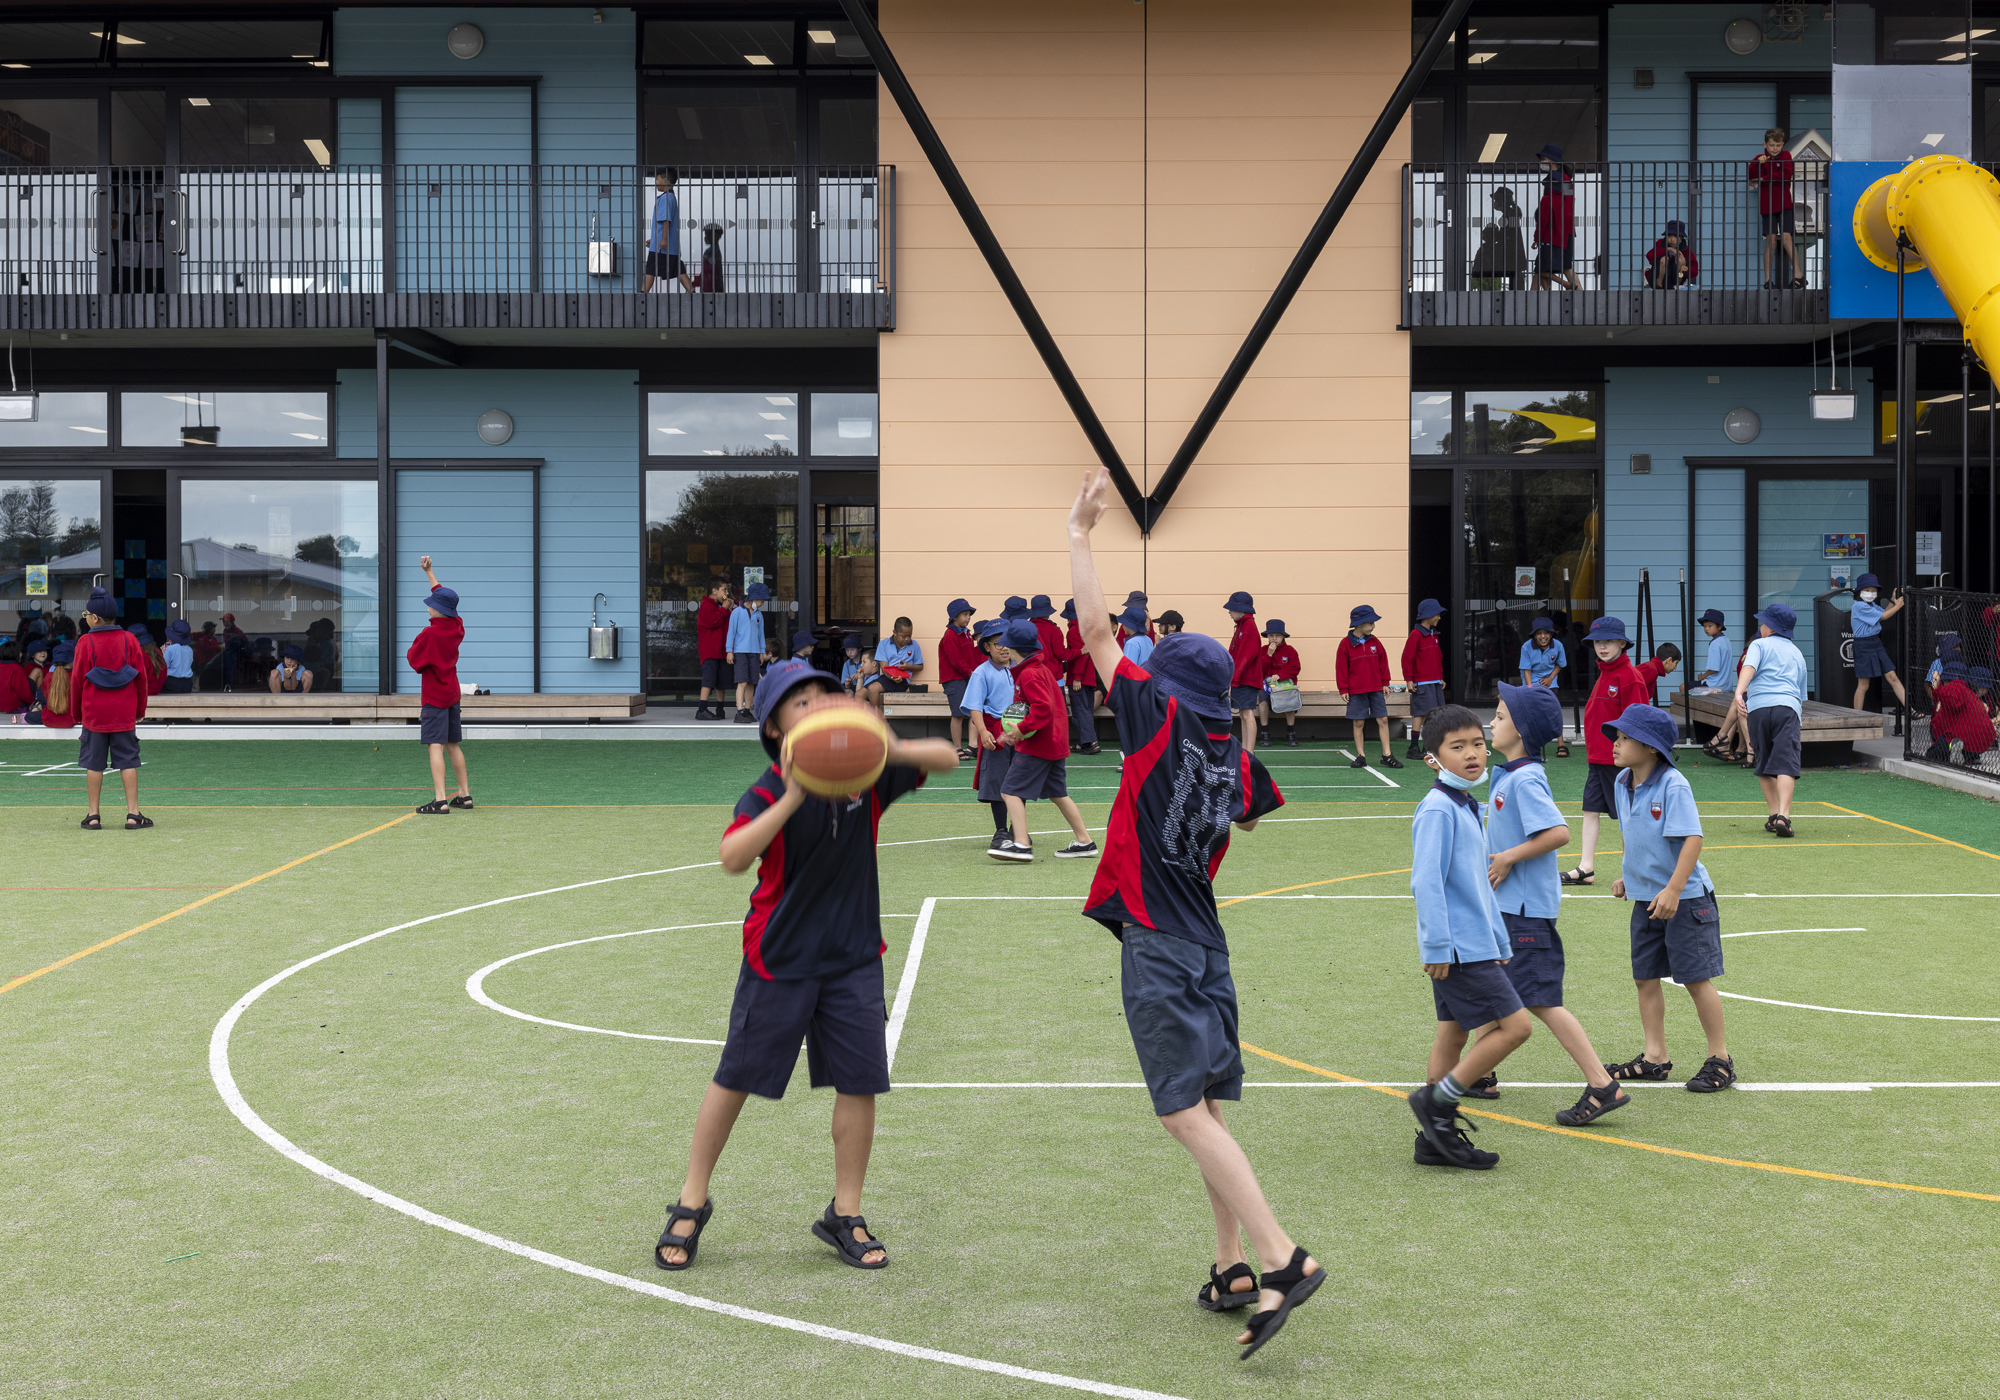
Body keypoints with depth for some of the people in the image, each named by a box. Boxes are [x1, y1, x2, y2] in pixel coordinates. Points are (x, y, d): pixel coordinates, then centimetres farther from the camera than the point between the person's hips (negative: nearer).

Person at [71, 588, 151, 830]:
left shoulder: (85, 642, -5)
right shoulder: (129, 640, 1)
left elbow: (77, 680, -1)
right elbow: (141, 677, 3)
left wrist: (77, 713, 11)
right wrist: (140, 710, 13)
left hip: (94, 714, -1)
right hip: (125, 714, 1)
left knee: (94, 764, 6)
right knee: (128, 762, 3)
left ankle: (93, 815, 8)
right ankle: (133, 814, 0)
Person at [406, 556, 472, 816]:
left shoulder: (429, 633, -18)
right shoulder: (457, 627, 4)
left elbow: (411, 658, -10)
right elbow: (442, 594, 17)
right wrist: (429, 571, 27)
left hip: (434, 696, -8)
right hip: (453, 694, 8)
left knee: (436, 746, -12)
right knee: (453, 745, 17)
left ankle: (440, 801, -21)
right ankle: (464, 795, 22)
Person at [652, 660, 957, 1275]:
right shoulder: (769, 791, -17)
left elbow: (947, 758, -3)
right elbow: (732, 858, -34)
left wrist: (897, 750, -24)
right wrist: (793, 798, -45)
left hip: (853, 957, 3)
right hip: (779, 958, -3)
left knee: (860, 1080, 2)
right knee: (736, 1079, 6)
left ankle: (844, 1214, 18)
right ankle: (691, 1204, 23)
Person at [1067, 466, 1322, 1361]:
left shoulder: (1163, 718, -9)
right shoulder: (1234, 757, 9)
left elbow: (1096, 632, -8)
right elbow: (1250, 812, 32)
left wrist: (1079, 532, -1)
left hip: (1156, 944, -8)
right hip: (1205, 943, 8)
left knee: (1186, 1110, -9)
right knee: (1204, 1110, 13)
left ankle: (1283, 1259, -16)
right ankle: (1231, 1273, 16)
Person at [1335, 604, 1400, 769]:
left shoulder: (1374, 642, 6)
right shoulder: (1346, 644, -6)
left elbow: (1383, 662, 12)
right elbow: (1341, 668, -4)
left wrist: (1385, 683, 9)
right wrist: (1343, 689, -6)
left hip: (1376, 689, 3)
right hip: (1356, 691, -3)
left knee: (1383, 720, -1)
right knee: (1359, 723, 2)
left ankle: (1387, 756, 3)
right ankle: (1361, 756, 9)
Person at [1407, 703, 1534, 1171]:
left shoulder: (1468, 808, 15)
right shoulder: (1438, 809, -15)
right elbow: (1426, 881, -19)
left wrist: (1499, 943, 22)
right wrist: (1437, 947, -21)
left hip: (1475, 945, 9)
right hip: (1457, 948, -9)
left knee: (1454, 1032, 11)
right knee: (1514, 1025, -9)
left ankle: (1436, 1133, 17)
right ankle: (1437, 1100, -2)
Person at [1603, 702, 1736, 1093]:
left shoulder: (1673, 785, -19)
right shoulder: (1622, 783, 5)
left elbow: (1692, 839, -25)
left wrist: (1673, 890, -30)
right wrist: (1625, 876, 15)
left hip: (1684, 899, -8)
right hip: (1645, 899, 8)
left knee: (1696, 978, -1)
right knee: (1645, 977, 10)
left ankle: (1720, 1059, 11)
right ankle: (1654, 1057, 19)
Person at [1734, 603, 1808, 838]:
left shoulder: (1759, 645, 14)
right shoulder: (1797, 654, 28)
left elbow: (1749, 667, -8)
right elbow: (1802, 694, 28)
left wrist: (1739, 692, -23)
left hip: (1759, 706, -1)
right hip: (1789, 707, 1)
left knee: (1764, 765, 14)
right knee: (1785, 764, -13)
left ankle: (1775, 815, 11)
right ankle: (1783, 816, -29)